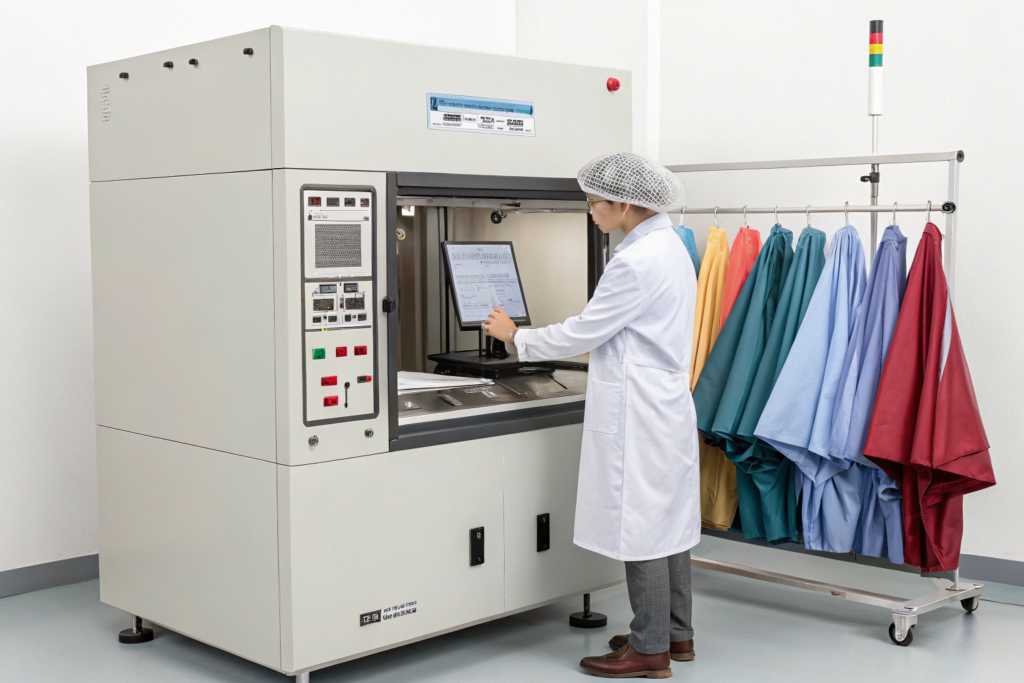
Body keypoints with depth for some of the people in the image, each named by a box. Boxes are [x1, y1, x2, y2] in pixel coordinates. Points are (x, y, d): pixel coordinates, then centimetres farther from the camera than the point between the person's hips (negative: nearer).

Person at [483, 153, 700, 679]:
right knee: (668, 520, 16)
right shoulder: (669, 245, 11)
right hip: (667, 405, 10)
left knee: (640, 526, -1)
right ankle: (676, 633, 27)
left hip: (637, 416, -10)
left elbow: (582, 333, -15)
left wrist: (516, 336, -2)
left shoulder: (638, 261, -20)